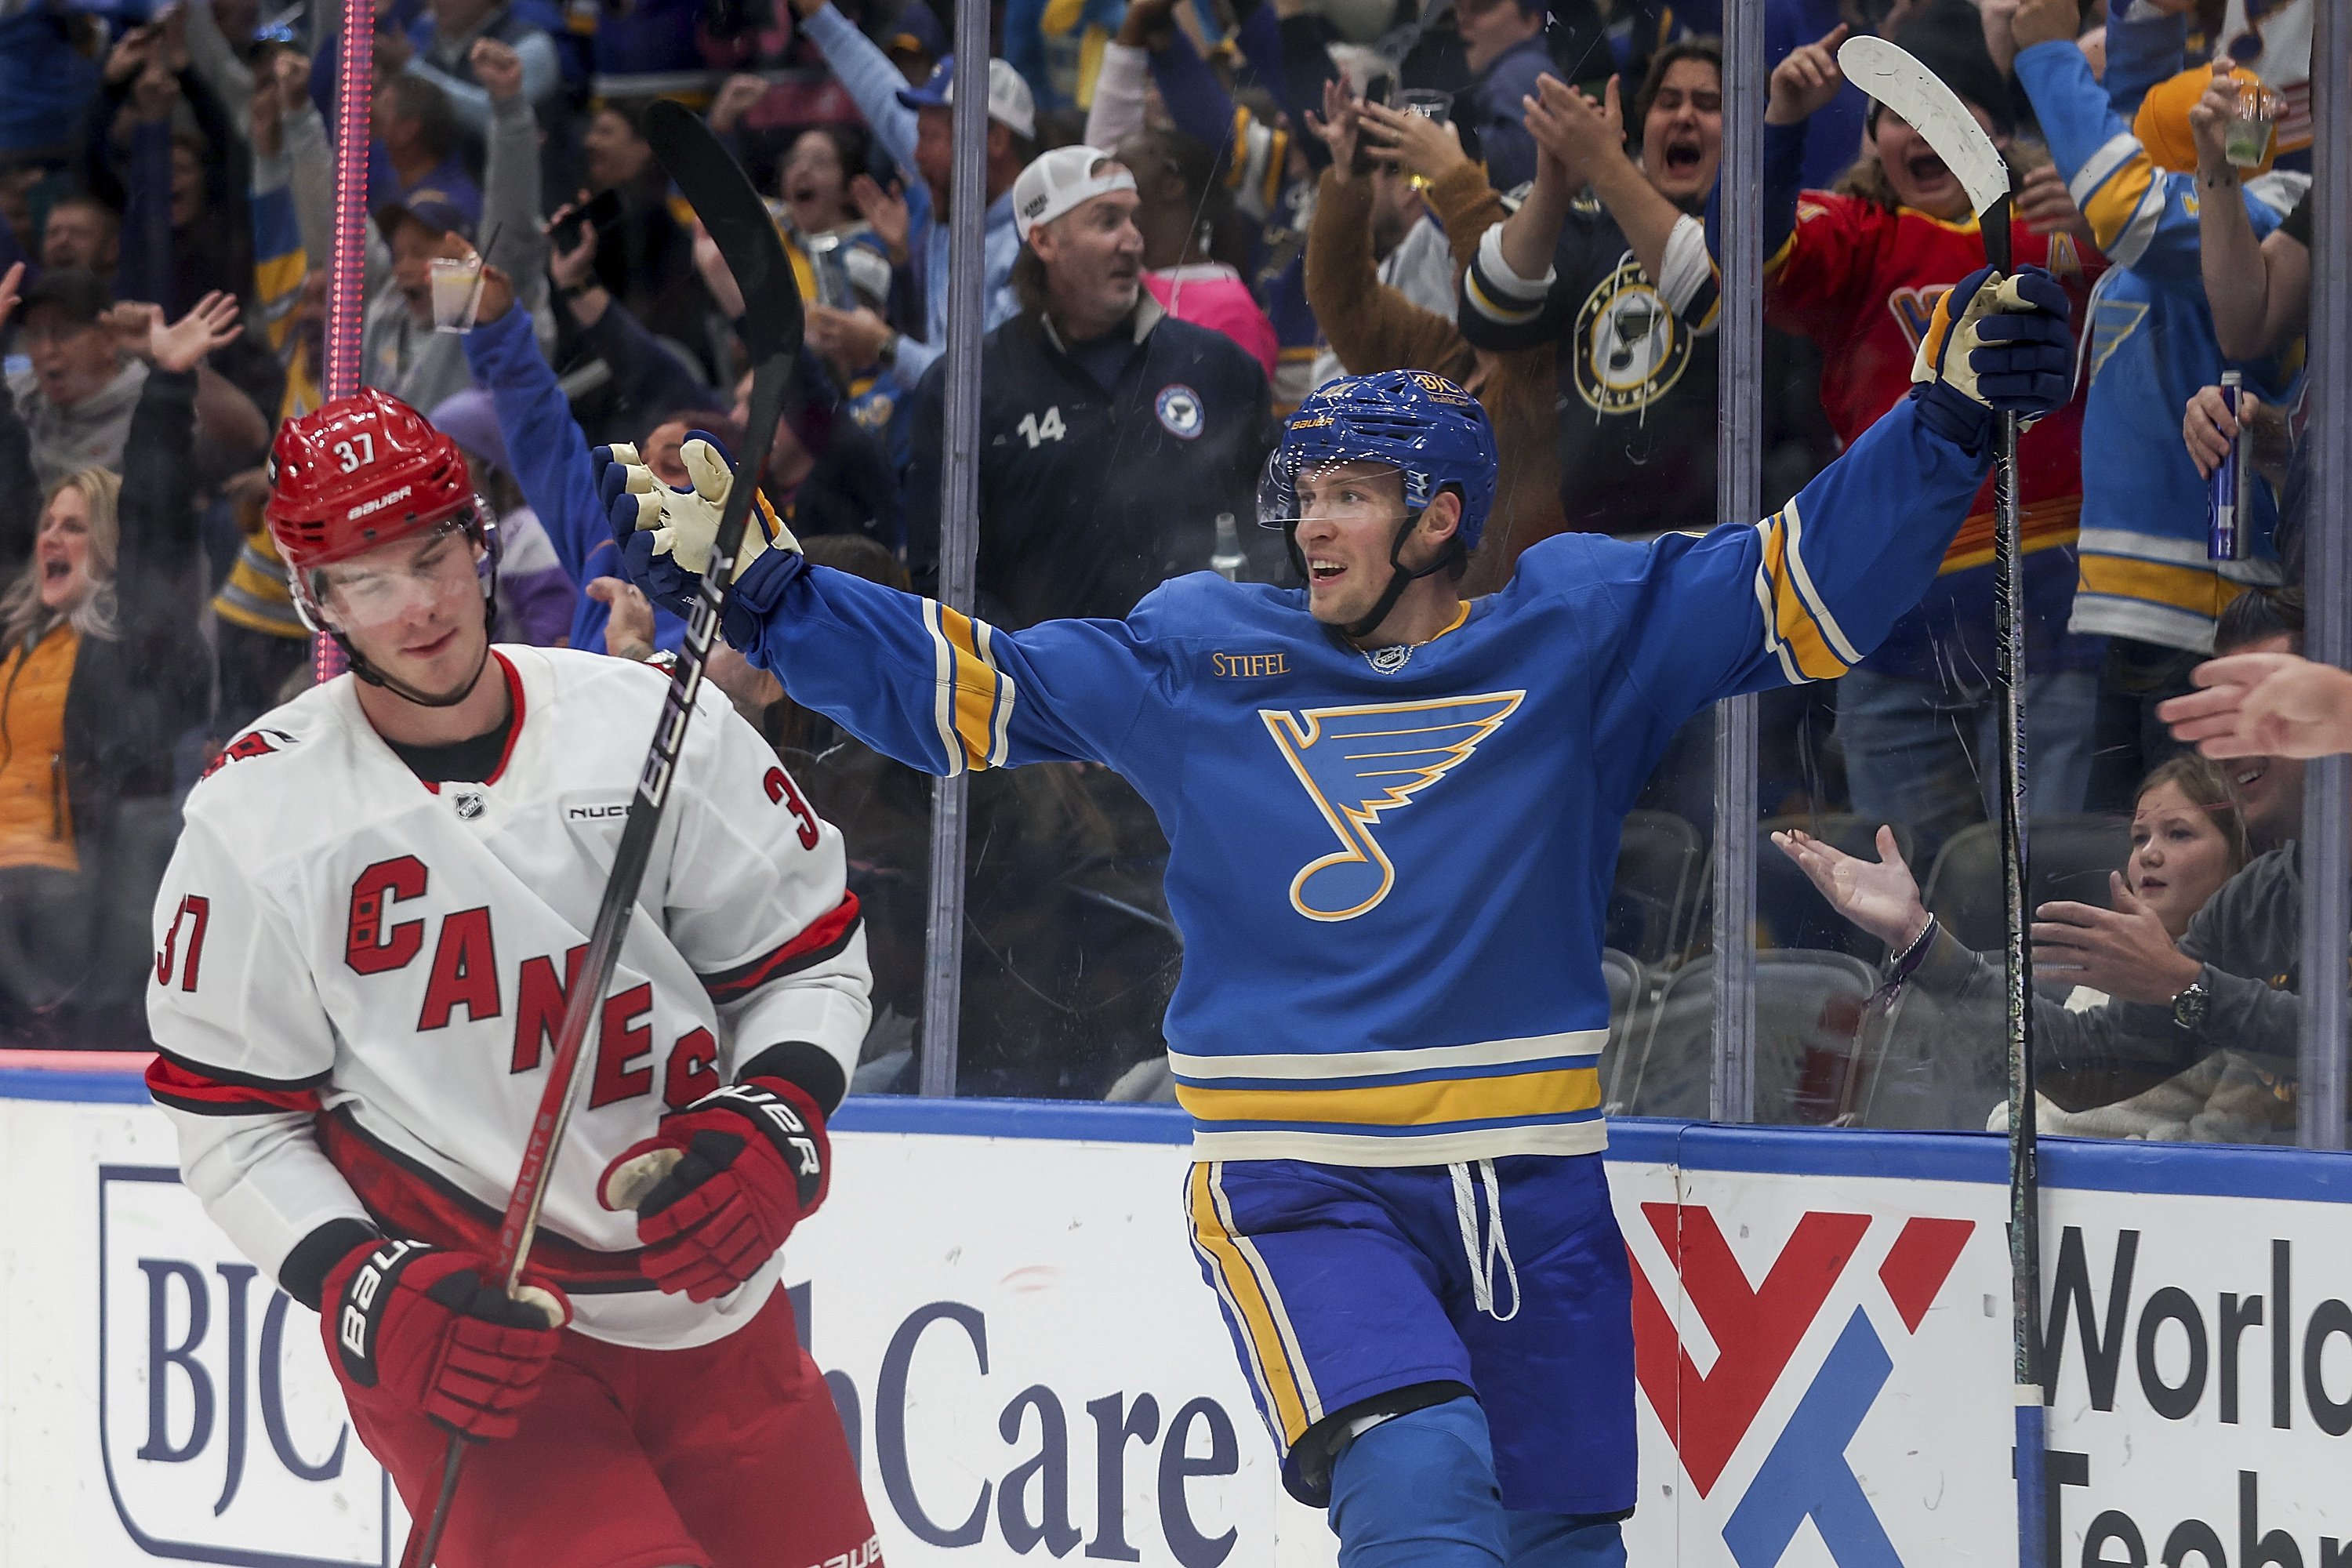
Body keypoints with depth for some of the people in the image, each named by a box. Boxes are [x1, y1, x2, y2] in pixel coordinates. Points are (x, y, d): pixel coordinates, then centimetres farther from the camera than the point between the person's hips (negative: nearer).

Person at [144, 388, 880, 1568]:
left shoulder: (658, 727, -5)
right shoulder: (258, 816, -7)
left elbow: (806, 960, 6)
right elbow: (233, 1127, -1)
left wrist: (770, 1128, -12)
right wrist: (365, 1293, -15)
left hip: (705, 1287, 3)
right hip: (448, 1288, -3)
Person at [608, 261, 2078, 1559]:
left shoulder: (1581, 631, 2)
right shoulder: (1199, 656, 4)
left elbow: (1807, 586, -2)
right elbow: (966, 685, 8)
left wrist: (1950, 418, -14)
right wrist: (755, 588, 1)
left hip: (1529, 1187, 2)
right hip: (1295, 1181, -1)